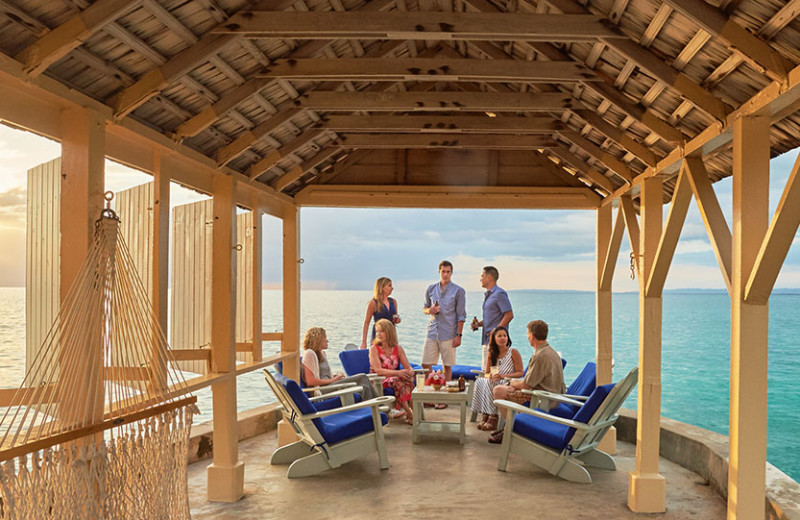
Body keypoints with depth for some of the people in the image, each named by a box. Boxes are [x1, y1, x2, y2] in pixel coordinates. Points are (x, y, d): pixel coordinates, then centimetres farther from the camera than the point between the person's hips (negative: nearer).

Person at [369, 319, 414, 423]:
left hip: (394, 378, 4)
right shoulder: (374, 349, -6)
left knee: (408, 378, -28)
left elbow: (408, 367, 3)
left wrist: (410, 371, -23)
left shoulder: (398, 348, 7)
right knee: (398, 380, -33)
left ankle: (400, 409, -25)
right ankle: (409, 414, -27)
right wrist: (398, 372, -28)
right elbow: (378, 370, -17)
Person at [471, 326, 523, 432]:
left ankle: (493, 417, -25)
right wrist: (489, 375, -15)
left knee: (489, 384, -31)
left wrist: (504, 376, -20)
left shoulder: (513, 352, -4)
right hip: (494, 382, 5)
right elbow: (487, 373, 11)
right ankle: (485, 415, -23)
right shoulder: (491, 353, 10)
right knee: (479, 381, -24)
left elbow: (520, 372, -7)